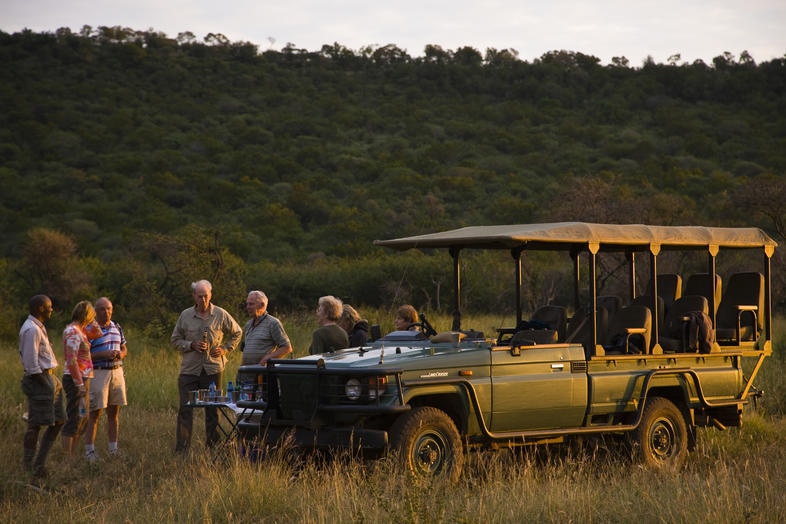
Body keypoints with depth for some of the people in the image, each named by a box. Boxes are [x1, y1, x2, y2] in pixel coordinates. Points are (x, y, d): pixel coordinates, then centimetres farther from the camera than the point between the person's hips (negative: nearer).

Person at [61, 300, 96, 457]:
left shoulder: (79, 331, 13)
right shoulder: (73, 332, -16)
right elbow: (71, 361, -22)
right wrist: (80, 385, -22)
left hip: (82, 380, 10)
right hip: (76, 380, -10)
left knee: (82, 419, 14)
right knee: (74, 420, -7)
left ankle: (71, 455, 19)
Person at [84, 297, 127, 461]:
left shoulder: (116, 327, 12)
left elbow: (124, 349, 21)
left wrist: (121, 354, -3)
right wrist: (104, 354, -21)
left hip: (117, 372, 6)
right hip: (97, 373, -6)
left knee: (114, 412, 8)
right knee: (94, 413, -6)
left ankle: (113, 448, 14)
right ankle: (89, 450, -2)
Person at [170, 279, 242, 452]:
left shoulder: (220, 315, 4)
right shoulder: (186, 315, 5)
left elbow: (237, 333, 17)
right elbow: (174, 340, 10)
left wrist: (225, 349, 3)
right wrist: (191, 345, -7)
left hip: (213, 368, 0)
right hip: (189, 369, 0)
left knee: (213, 410, 4)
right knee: (185, 409, -5)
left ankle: (212, 447, 12)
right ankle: (181, 449, -3)